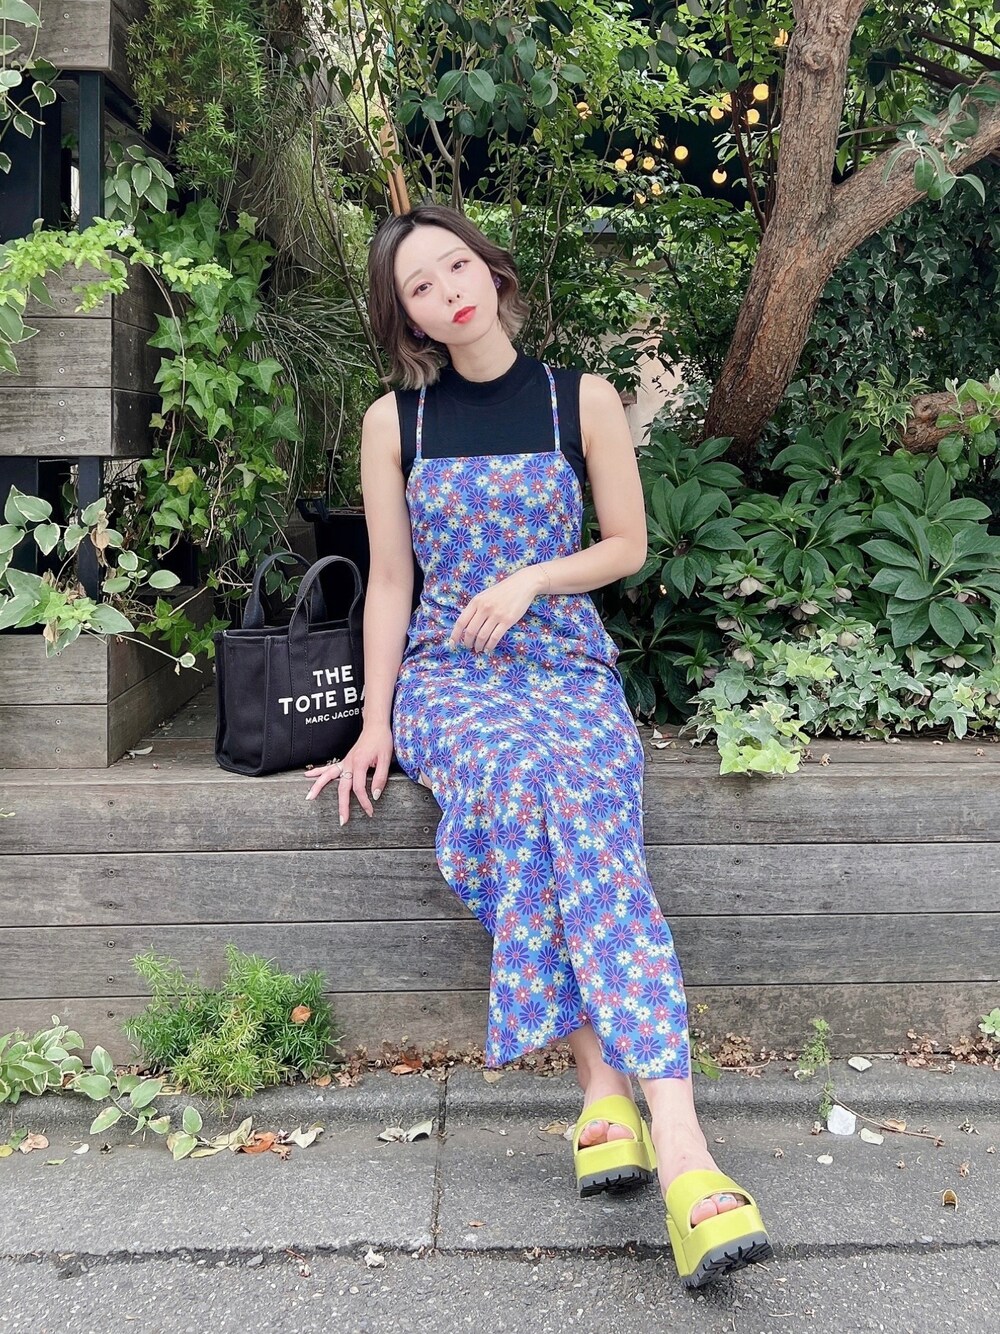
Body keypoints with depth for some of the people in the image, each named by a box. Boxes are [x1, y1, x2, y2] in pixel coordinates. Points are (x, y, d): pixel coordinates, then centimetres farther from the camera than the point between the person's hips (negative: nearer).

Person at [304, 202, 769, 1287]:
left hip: (569, 667, 1)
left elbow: (628, 545, 10)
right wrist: (375, 724, 0)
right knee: (539, 777, -35)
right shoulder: (395, 421, 7)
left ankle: (608, 1093, -39)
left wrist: (531, 578, -8)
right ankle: (676, 1146, -37)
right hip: (448, 676, 0)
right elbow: (390, 582, 8)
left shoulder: (583, 401, 7)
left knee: (558, 796, -36)